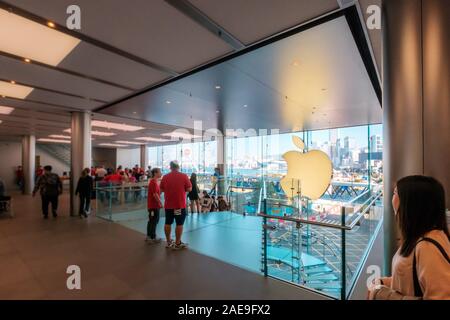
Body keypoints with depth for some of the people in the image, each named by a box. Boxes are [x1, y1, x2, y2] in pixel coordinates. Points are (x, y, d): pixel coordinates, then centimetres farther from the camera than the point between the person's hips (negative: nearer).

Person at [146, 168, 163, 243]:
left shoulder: (154, 181, 13)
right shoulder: (154, 182, -19)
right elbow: (155, 194, -24)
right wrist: (160, 203, -18)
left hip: (152, 205, 10)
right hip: (154, 205, -10)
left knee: (151, 221, 17)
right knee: (154, 221, -1)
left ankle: (149, 236, 28)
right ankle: (152, 238, 8)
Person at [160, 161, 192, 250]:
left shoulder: (165, 177, -2)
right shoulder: (184, 176, -10)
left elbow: (161, 189, 6)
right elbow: (189, 189, -8)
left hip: (168, 205, 4)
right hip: (180, 205, -3)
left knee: (168, 223, 15)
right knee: (179, 224, 5)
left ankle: (168, 242, 26)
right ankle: (178, 243, 12)